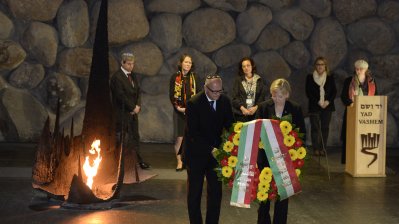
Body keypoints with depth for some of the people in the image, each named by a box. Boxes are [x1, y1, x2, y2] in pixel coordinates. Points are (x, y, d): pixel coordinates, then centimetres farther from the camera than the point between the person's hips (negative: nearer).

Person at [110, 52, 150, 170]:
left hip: (133, 112, 8)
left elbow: (138, 92, 14)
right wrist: (133, 107, -13)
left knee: (135, 137, 11)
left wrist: (138, 106, -4)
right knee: (123, 139, -5)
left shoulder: (133, 76, 15)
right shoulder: (117, 77, -12)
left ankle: (138, 160, 18)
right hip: (122, 114, -8)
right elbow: (121, 96, -18)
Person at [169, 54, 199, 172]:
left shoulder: (194, 77, 4)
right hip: (179, 111, -1)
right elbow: (171, 95, 2)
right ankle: (179, 162, 7)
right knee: (179, 137, -2)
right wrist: (178, 107, -10)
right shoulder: (175, 77, 2)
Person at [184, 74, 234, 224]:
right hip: (197, 152, -4)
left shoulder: (225, 101, -3)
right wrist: (210, 149, -29)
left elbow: (229, 124, 5)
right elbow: (193, 132, -21)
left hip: (216, 150, 4)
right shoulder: (193, 103, -18)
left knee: (216, 190, 6)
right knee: (194, 191, 6)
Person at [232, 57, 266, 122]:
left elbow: (262, 95, 5)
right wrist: (242, 108, -13)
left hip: (255, 113, 1)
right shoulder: (238, 80, 7)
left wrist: (256, 107, -11)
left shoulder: (258, 80, 10)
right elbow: (235, 97, 1)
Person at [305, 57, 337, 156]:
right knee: (315, 128, -4)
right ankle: (316, 149, -1)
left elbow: (334, 91, 6)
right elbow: (308, 92, -2)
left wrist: (328, 101, -10)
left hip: (327, 106, 2)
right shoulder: (310, 77, 3)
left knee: (325, 127, 2)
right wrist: (317, 102, -12)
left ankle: (322, 149, 7)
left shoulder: (330, 78, 9)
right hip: (314, 106, -2)